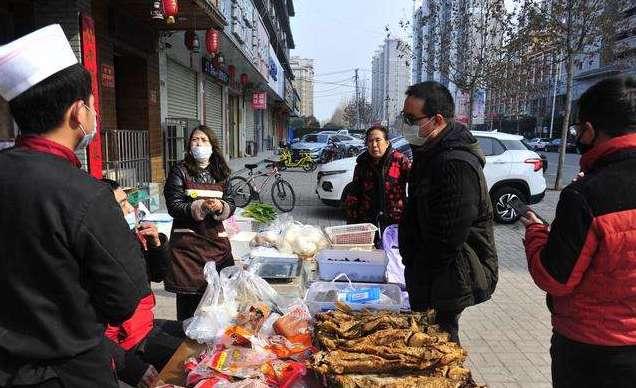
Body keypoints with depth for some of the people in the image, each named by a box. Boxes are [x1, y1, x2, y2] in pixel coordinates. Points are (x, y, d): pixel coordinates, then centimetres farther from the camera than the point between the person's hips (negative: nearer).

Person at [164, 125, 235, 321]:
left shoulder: (221, 173, 11)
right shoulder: (180, 172, 1)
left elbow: (231, 205, 10)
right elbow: (173, 206, -6)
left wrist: (221, 207, -13)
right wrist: (201, 207, -20)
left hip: (216, 239, 3)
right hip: (187, 240, -3)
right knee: (188, 293, -1)